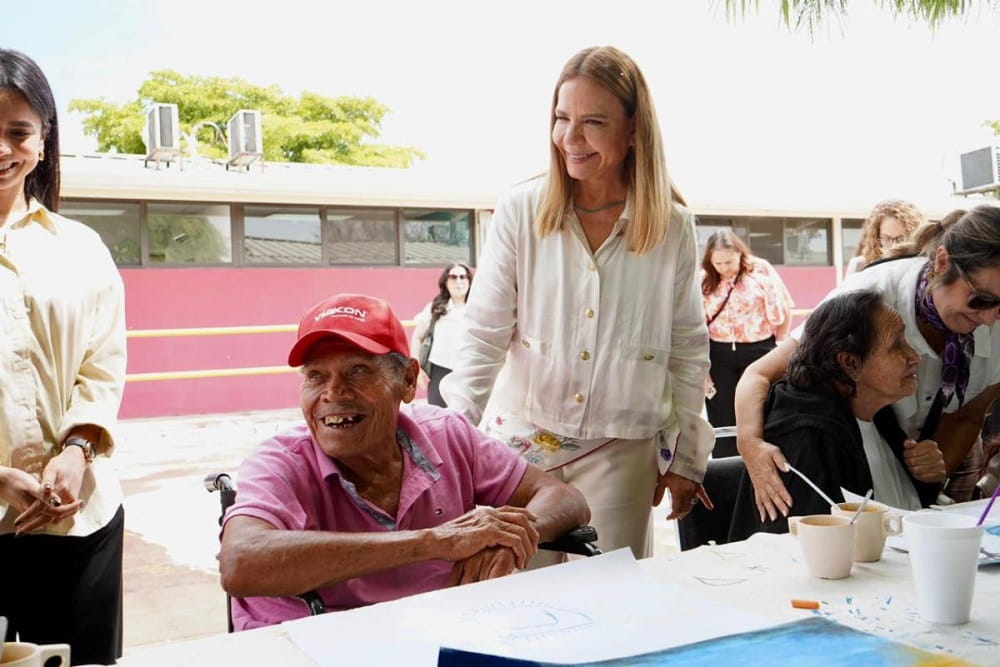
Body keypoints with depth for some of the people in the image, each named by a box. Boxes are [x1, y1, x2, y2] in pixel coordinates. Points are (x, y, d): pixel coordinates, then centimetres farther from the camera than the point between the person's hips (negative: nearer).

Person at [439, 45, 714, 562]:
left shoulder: (672, 227, -3)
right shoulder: (520, 212, -7)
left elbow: (688, 350, 4)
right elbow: (484, 335, -6)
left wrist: (683, 457, 7)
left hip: (621, 454, 1)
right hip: (521, 441, 0)